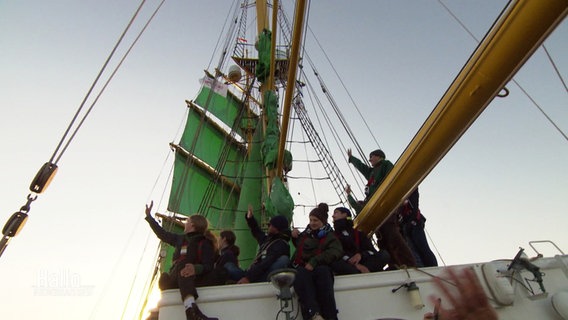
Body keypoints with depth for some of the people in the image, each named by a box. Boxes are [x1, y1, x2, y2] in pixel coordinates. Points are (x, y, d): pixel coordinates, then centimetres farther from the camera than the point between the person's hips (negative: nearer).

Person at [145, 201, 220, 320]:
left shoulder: (205, 243, 1)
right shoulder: (180, 239, 19)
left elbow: (208, 266, -13)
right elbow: (162, 233, 32)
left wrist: (196, 268, -35)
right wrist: (149, 216, 38)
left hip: (193, 279, -4)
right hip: (175, 279, 4)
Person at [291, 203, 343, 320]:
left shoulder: (329, 236, 14)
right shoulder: (306, 233, 27)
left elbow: (336, 252, -8)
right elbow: (298, 246, 46)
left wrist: (314, 261, -20)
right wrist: (295, 236, 22)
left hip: (320, 268, -2)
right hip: (303, 267, 3)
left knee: (322, 271, -38)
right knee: (302, 275, -35)